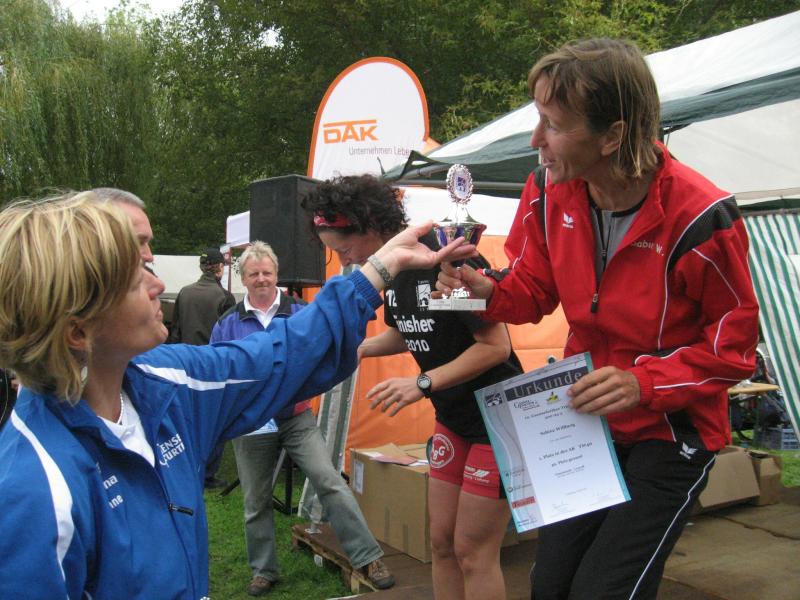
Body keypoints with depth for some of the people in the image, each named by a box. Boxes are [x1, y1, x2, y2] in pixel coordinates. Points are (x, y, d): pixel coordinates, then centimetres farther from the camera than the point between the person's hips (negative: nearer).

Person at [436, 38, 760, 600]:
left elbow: (735, 343, -14)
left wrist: (643, 383, -25)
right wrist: (490, 289, -18)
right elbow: (535, 288, 3)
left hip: (673, 432, -5)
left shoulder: (699, 218, -25)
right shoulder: (551, 194, -10)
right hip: (587, 422, 5)